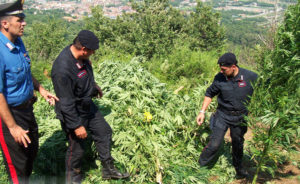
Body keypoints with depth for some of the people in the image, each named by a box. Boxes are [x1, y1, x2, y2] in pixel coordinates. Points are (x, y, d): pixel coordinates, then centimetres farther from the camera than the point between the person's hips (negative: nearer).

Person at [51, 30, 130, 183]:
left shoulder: (81, 57, -8)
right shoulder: (63, 69, -34)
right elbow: (66, 103, -29)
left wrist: (94, 85, 30)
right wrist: (76, 125, -22)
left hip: (88, 106, 9)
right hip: (73, 113, -9)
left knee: (104, 132, 17)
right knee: (77, 148, 8)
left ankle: (108, 170, 35)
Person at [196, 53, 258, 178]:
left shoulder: (251, 77, -14)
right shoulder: (219, 78, -12)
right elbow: (209, 94, 2)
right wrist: (202, 111, -2)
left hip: (240, 117, 1)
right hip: (222, 115, -1)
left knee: (238, 143, 19)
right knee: (214, 144, -6)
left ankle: (238, 167, 43)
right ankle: (199, 166, 12)